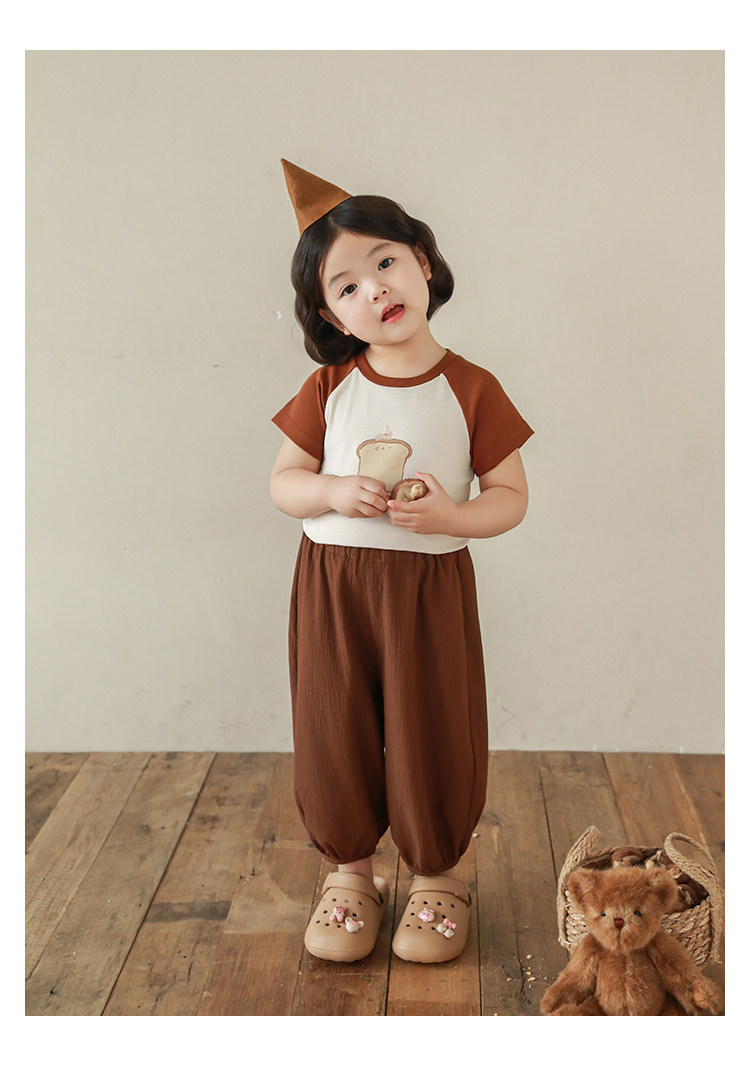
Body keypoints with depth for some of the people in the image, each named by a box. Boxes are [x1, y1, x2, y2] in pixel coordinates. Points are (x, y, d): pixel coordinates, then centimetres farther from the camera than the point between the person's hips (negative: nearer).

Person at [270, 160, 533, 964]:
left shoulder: (471, 389, -4)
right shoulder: (328, 388, 1)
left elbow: (511, 496, -2)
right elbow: (282, 483, 4)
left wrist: (450, 514, -21)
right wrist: (335, 491, -17)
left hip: (430, 586, -2)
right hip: (330, 585, 2)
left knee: (431, 733, 7)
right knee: (335, 732, 10)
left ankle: (437, 874, 29)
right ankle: (349, 868, 31)